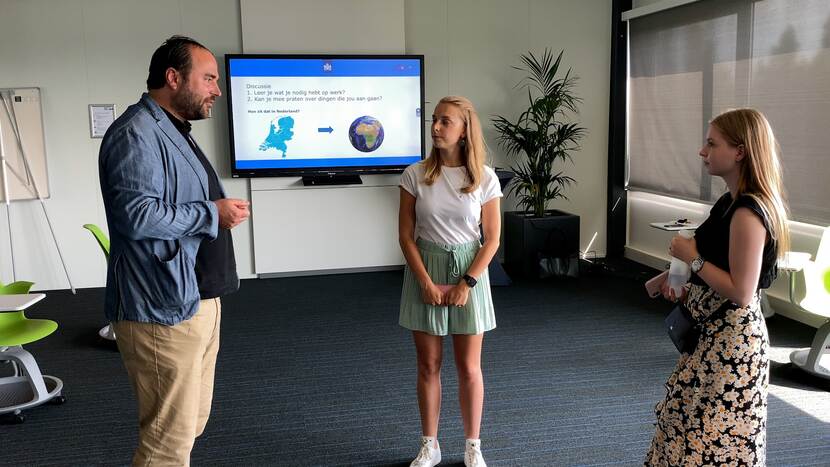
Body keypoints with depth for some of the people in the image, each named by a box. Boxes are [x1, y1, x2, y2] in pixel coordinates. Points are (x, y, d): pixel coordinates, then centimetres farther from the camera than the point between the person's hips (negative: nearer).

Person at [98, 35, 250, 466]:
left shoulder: (173, 132, 19)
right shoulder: (136, 134, -14)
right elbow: (137, 214, -26)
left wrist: (219, 209, 15)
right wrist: (213, 214, -16)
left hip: (195, 302, 10)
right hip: (164, 311, -10)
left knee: (190, 425, 17)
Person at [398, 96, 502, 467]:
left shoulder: (484, 178, -5)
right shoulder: (416, 175, -5)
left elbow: (492, 239, -3)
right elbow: (406, 235, -4)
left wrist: (467, 283, -12)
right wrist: (426, 282, -12)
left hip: (469, 271, 0)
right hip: (425, 269, 1)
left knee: (469, 367, 6)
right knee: (428, 365, 8)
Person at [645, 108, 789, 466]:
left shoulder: (748, 214, -23)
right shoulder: (732, 202, 7)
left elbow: (740, 292, -26)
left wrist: (692, 258, -18)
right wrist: (686, 288, 6)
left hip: (732, 340, -10)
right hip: (716, 333, 10)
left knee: (716, 438, 3)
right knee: (696, 424, 21)